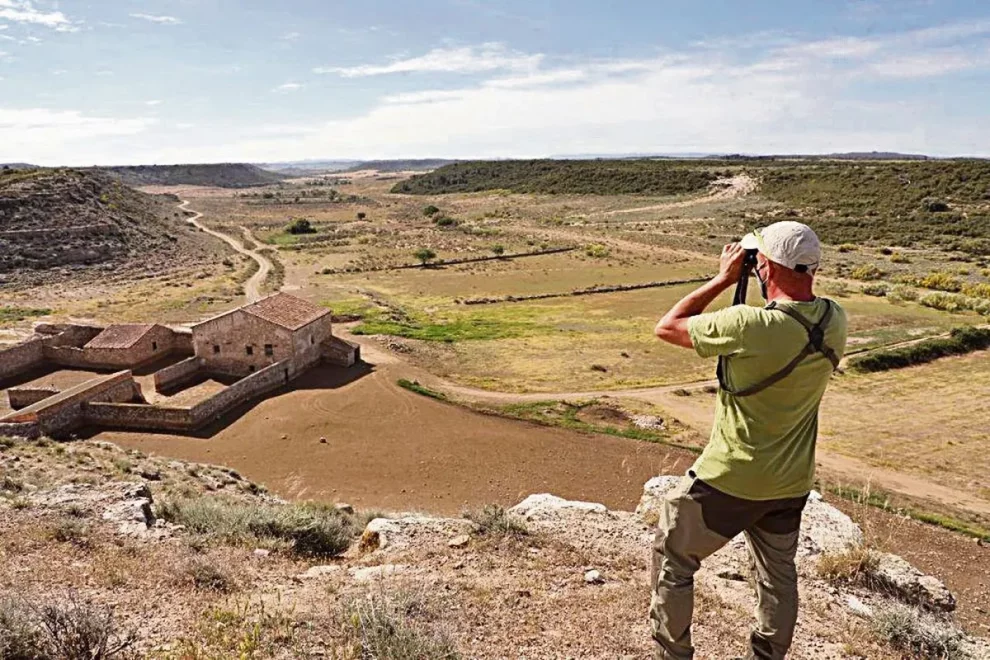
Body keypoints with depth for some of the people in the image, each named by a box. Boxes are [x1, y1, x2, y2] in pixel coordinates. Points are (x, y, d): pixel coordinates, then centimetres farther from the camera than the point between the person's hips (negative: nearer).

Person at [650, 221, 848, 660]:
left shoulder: (750, 325, -29)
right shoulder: (834, 321, -9)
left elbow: (666, 328, -17)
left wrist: (724, 279, -11)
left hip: (729, 479, -6)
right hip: (791, 482, 7)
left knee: (672, 558, 15)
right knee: (779, 575, 25)